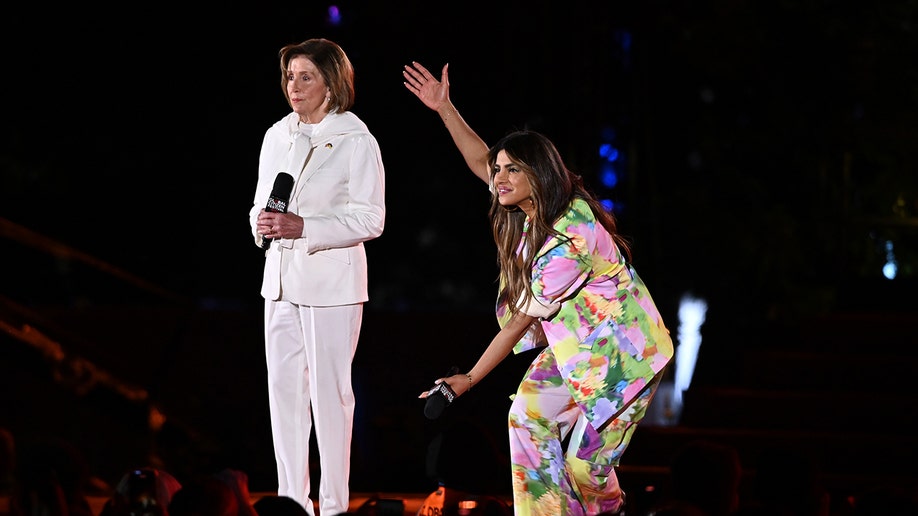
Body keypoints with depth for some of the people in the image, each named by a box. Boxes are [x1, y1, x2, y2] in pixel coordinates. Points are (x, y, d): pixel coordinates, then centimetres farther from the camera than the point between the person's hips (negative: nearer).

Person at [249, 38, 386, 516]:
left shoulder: (355, 140, -7)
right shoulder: (278, 136, 11)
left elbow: (369, 220, -10)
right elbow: (261, 203, 18)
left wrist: (304, 228, -19)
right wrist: (263, 223, -6)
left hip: (330, 279, -6)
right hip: (281, 276, 6)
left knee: (329, 391, -3)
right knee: (283, 388, 6)